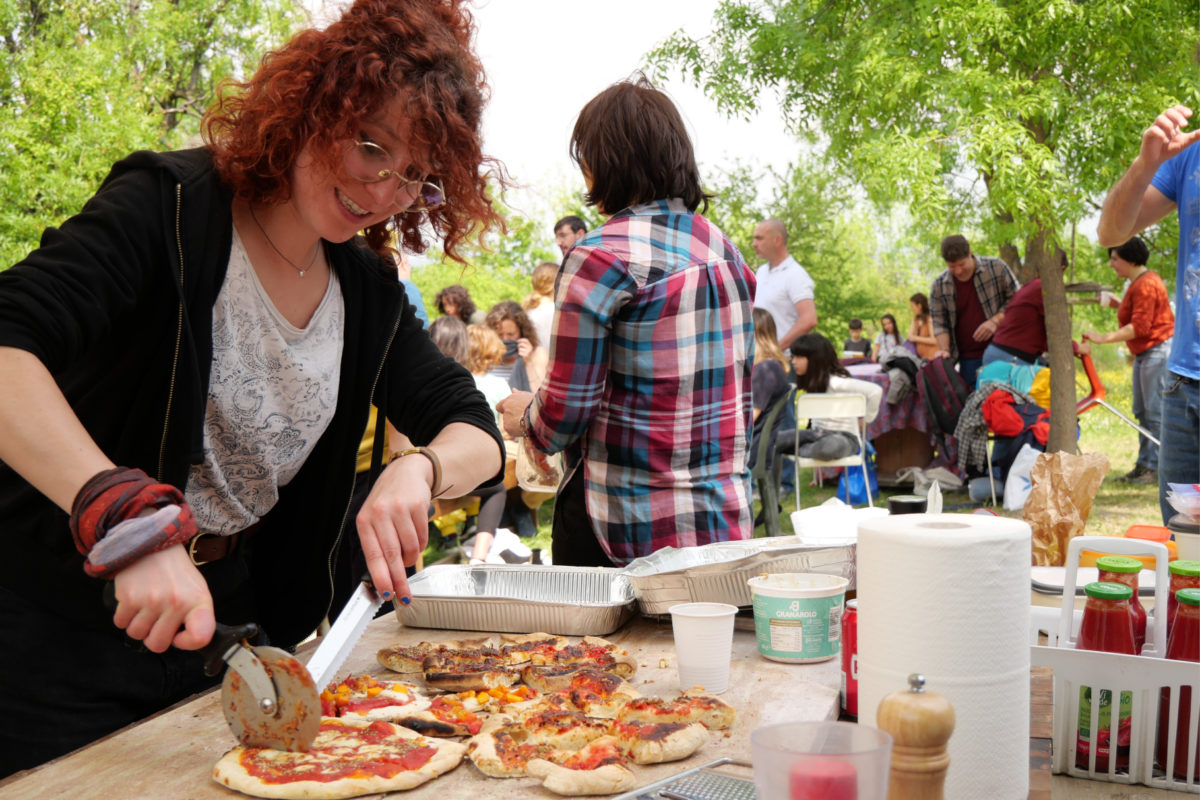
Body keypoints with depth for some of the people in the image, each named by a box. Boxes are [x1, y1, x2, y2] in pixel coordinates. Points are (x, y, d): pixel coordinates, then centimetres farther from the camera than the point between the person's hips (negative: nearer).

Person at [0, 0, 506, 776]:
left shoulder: (370, 294, 2)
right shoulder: (167, 207, -16)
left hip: (223, 616, 6)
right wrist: (128, 519, -43)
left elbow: (478, 433, 0)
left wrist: (418, 468, -23)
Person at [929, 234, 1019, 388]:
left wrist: (995, 321, -12)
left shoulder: (996, 267, -2)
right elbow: (939, 323, 6)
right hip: (969, 359, 2)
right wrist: (944, 349, -10)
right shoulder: (939, 286, 2)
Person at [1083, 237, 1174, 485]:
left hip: (1158, 351, -11)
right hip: (1144, 353, 11)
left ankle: (1156, 468, -6)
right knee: (1142, 412, 13)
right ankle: (1144, 464, 18)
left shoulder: (1145, 285, -17)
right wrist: (1118, 305, 11)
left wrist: (1103, 338, -24)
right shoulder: (1139, 282, 17)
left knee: (1156, 413, -8)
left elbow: (1139, 326, -23)